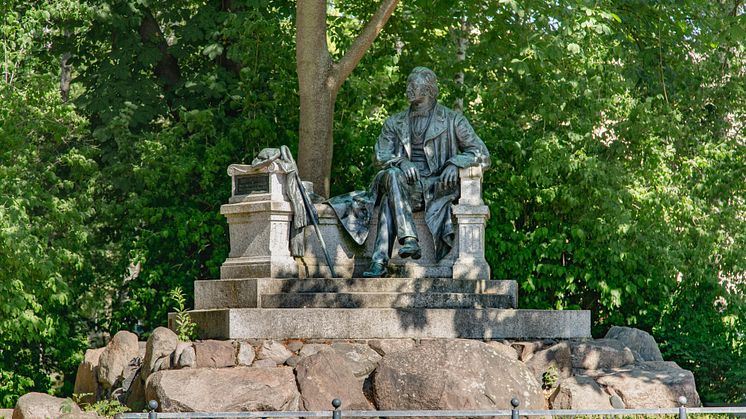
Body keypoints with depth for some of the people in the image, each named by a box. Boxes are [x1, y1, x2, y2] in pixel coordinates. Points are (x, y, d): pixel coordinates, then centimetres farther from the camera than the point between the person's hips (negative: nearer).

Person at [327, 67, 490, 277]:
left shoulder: (452, 121, 10)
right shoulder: (395, 123, 20)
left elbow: (481, 153, 4)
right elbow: (381, 155, 7)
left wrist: (455, 164, -16)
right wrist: (401, 162, -17)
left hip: (438, 186, -2)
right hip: (407, 187, 2)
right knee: (392, 175, -33)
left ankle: (380, 260, -42)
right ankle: (409, 240, -45)